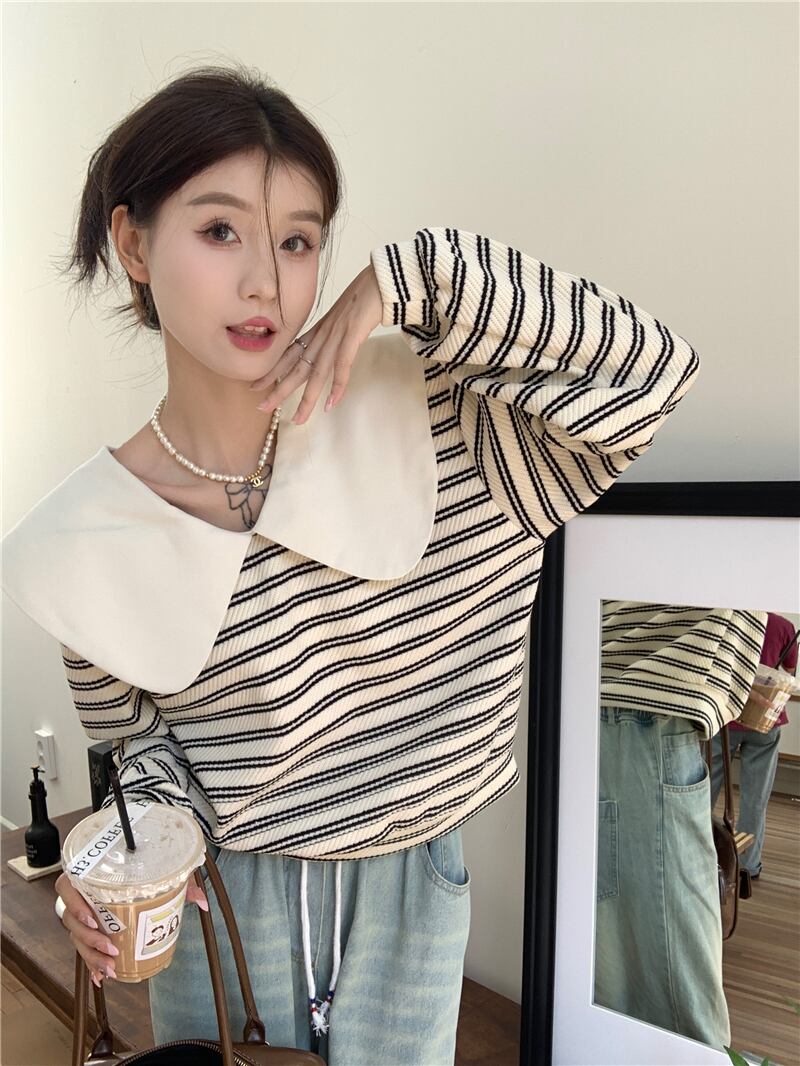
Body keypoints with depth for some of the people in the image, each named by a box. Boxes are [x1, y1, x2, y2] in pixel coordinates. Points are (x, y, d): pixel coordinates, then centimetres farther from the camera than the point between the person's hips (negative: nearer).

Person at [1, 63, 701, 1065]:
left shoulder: (409, 414, -15)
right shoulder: (81, 545, -13)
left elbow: (647, 372, -22)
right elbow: (137, 738, 1)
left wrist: (406, 282, -27)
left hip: (412, 884, 1)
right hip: (218, 901, 0)